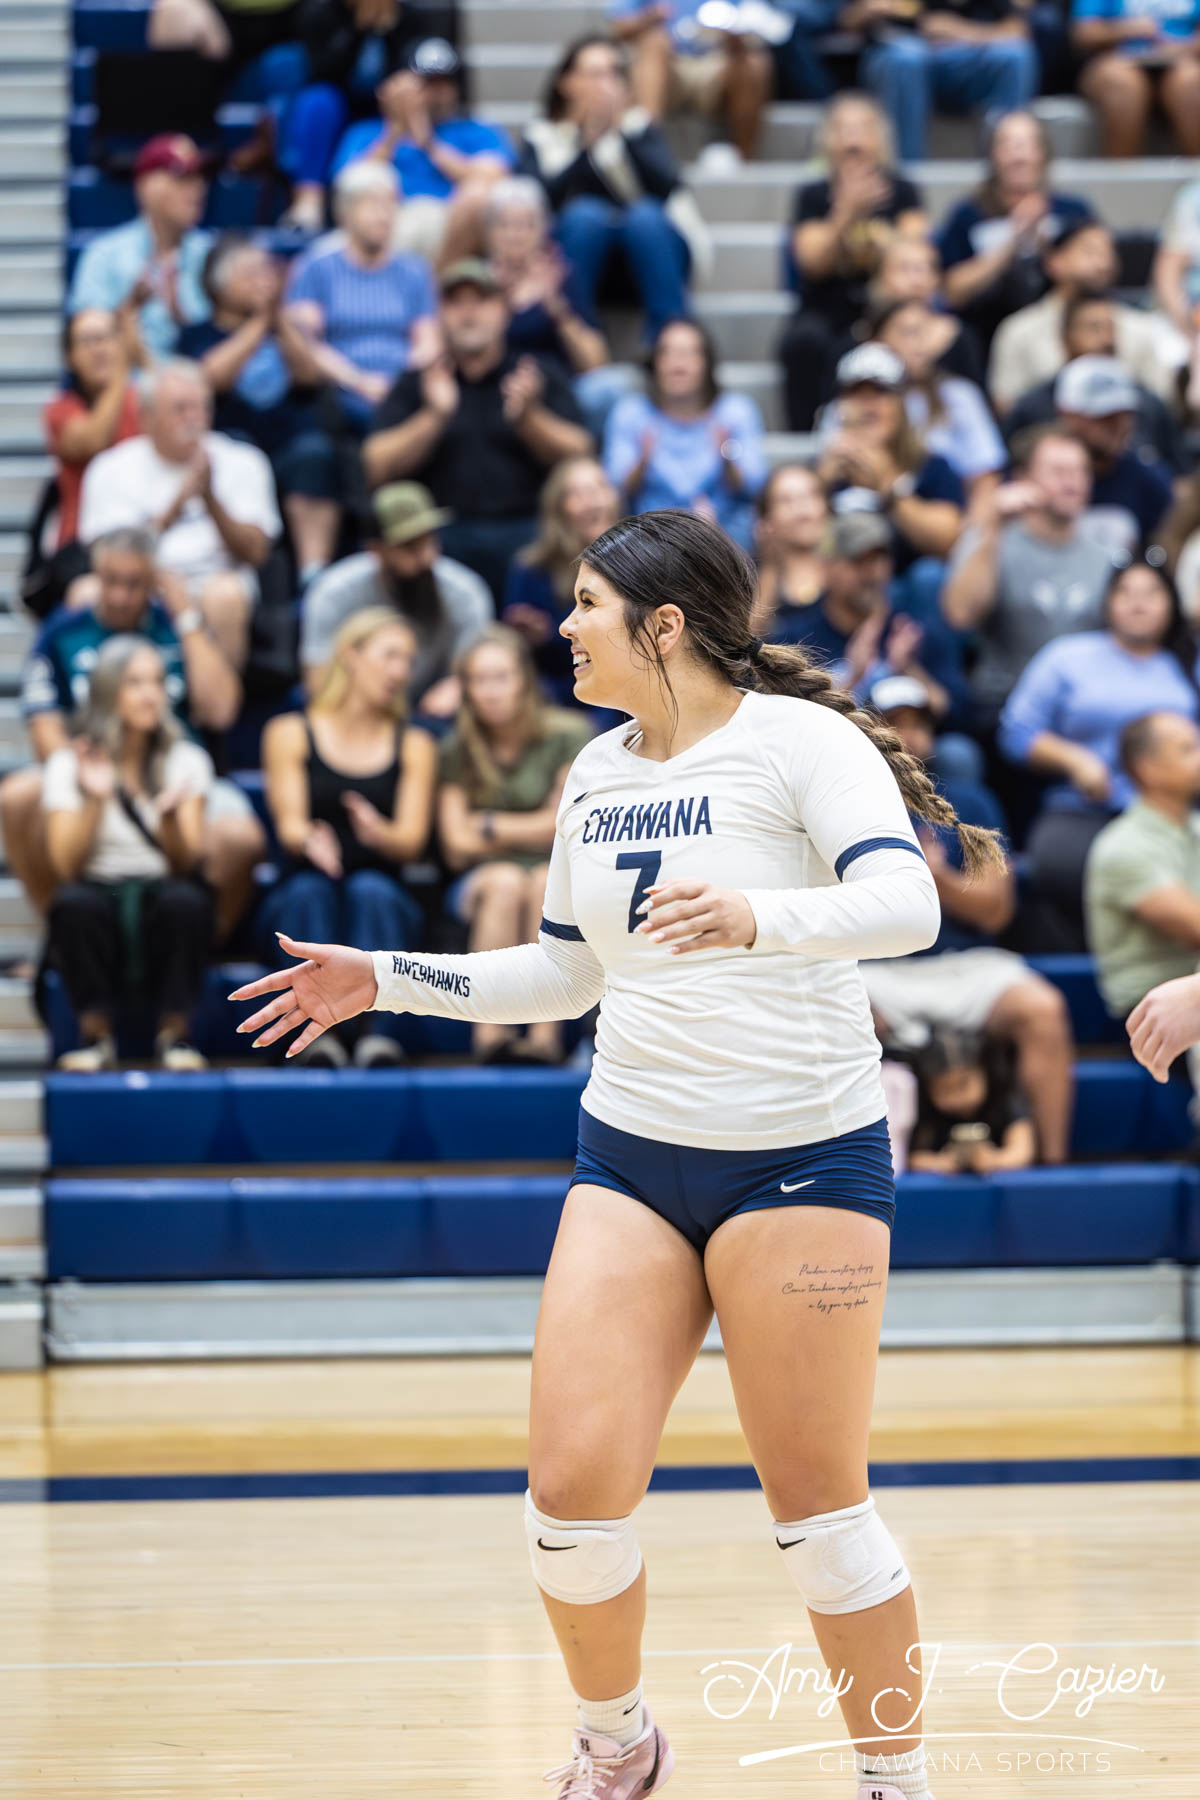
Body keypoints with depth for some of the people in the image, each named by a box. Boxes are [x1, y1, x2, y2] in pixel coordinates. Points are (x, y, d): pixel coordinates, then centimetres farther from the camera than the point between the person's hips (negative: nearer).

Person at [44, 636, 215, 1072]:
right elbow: (68, 867, -10)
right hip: (100, 893, 0)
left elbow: (185, 864, -8)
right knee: (75, 903, -35)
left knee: (184, 900, -34)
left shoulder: (187, 761, 3)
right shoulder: (68, 765, 1)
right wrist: (94, 800, -24)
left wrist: (169, 818, -29)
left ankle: (173, 1033, -20)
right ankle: (96, 1034, -19)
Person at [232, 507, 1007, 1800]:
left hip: (801, 1154, -6)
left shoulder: (799, 740, -10)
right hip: (630, 1153, 6)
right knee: (572, 1492, -4)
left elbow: (905, 904, -26)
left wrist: (758, 917, -42)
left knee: (817, 1505, -2)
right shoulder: (596, 772, 11)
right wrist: (384, 981, 20)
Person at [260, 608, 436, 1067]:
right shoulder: (290, 733, 8)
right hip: (298, 905, -1)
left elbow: (411, 842, -2)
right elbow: (289, 825, -5)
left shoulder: (414, 745, 12)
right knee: (310, 889, -33)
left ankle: (376, 1030, -48)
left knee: (371, 888, -32)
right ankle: (319, 1032, -49)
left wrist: (379, 834, -28)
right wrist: (309, 840, -32)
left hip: (384, 907, 1)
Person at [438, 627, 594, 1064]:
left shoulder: (569, 737, 1)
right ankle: (489, 1032, -45)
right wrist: (532, 832, -4)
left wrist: (492, 826, 1)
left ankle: (546, 1033, -44)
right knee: (506, 881, -34)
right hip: (481, 883, 1)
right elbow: (457, 847, 2)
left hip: (561, 874, -1)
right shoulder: (457, 750, 7)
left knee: (546, 881, -36)